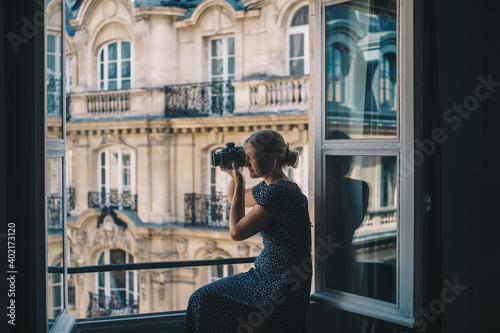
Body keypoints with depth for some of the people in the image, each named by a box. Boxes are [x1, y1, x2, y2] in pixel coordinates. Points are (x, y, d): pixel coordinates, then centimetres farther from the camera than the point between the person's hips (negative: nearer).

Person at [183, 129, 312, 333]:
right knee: (206, 297, 5)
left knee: (206, 300, -11)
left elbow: (236, 231, -17)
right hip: (269, 276, 10)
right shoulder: (269, 187, 10)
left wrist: (239, 182, -10)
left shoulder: (279, 191, -20)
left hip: (282, 290, -10)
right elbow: (235, 200, 30)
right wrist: (234, 175, 10)